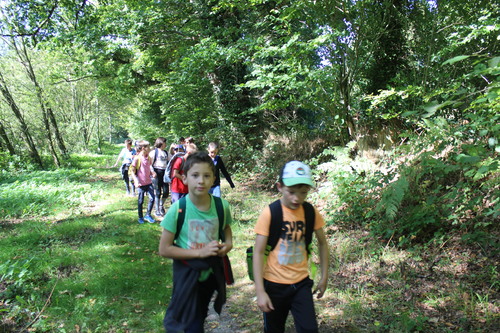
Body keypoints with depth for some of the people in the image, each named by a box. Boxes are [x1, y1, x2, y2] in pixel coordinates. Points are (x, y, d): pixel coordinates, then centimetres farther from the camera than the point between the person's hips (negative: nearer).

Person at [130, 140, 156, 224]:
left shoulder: (148, 158, 6)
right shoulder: (137, 158, -12)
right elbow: (133, 172, -10)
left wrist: (153, 173, -1)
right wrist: (137, 182, -19)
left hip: (149, 182, 5)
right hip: (141, 183, -5)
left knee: (152, 198, 0)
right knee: (140, 201, 7)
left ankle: (148, 215, 18)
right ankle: (140, 217, 24)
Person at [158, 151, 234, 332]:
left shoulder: (222, 206, -14)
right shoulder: (178, 209, -22)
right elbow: (164, 249, -18)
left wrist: (228, 243, -12)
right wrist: (200, 252, -24)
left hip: (211, 273, 4)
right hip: (187, 275, -4)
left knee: (200, 318, 27)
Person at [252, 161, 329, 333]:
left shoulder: (311, 212, -7)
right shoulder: (270, 213, -16)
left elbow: (322, 243, 8)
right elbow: (258, 252, -16)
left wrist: (324, 277, 9)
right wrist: (260, 291, -18)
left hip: (301, 283, 2)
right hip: (274, 284, -2)